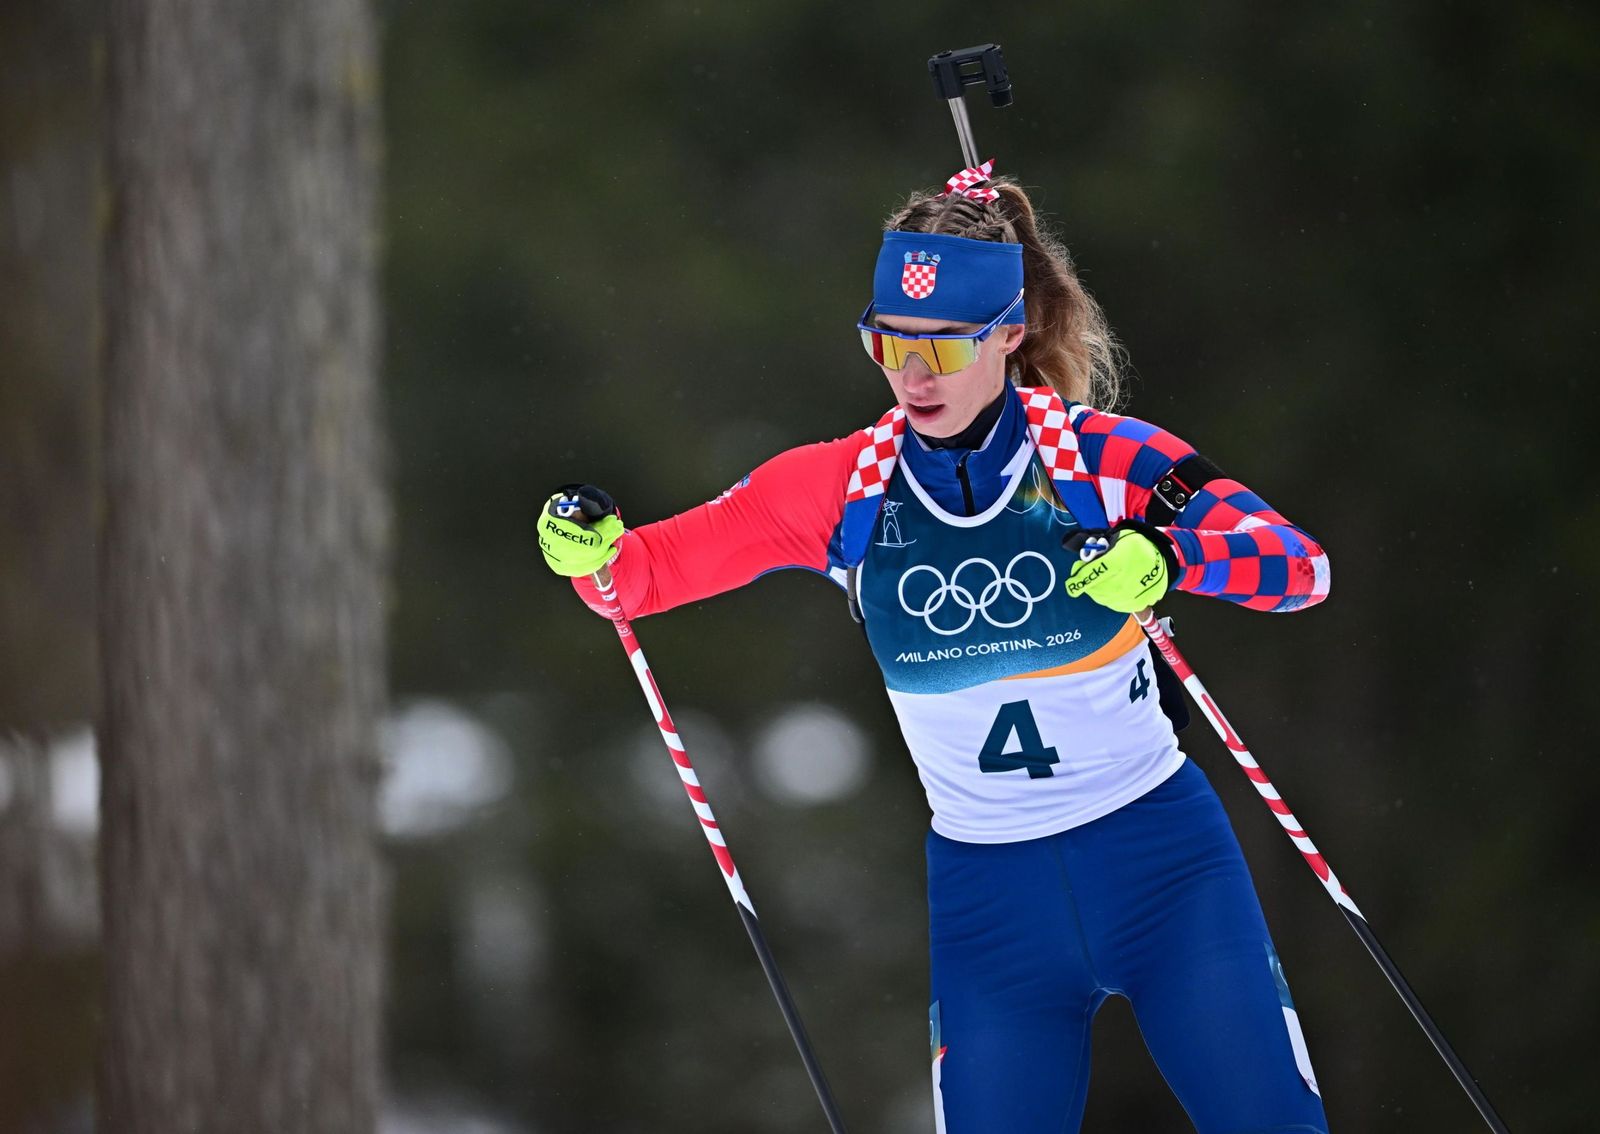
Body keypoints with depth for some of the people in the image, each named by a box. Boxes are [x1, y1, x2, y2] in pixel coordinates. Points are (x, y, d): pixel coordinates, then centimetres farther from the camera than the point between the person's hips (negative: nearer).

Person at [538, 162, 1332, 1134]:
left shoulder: (1103, 454, -8)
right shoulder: (841, 489, -2)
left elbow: (1301, 568, -11)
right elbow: (650, 569, 2)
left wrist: (1169, 558, -30)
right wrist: (593, 552, -21)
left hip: (1160, 859, -2)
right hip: (988, 893, 2)